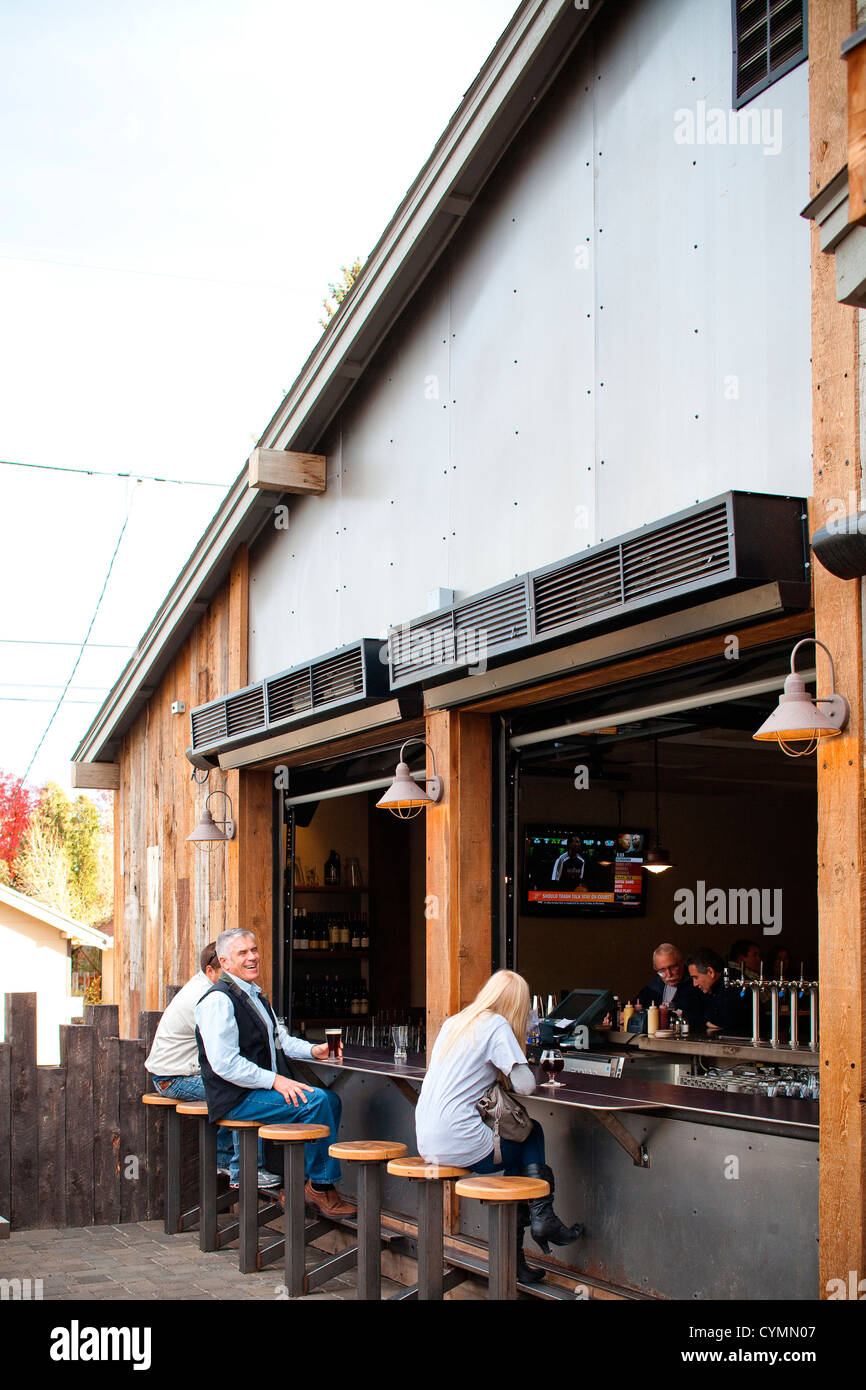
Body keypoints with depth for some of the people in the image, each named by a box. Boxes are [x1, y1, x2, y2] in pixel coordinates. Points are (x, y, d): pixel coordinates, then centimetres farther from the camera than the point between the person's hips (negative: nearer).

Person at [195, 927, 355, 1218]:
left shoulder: (254, 995, 18)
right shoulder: (219, 1000, -14)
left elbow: (279, 1038, 23)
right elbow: (224, 1063, -21)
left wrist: (314, 1050, 5)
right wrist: (274, 1080, -22)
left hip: (264, 1087, 10)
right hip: (237, 1098, -10)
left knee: (331, 1099, -2)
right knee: (315, 1100, -23)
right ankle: (320, 1185, -12)